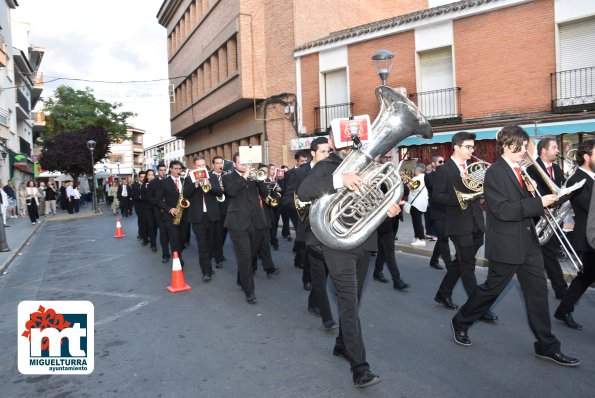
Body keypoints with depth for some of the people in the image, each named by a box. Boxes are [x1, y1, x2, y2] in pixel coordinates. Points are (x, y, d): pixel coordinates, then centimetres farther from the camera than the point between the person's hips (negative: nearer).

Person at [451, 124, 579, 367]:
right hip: (506, 245, -8)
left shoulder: (519, 171, 12)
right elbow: (502, 210, -24)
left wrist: (530, 191, -2)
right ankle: (460, 323, 27)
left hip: (528, 243, 8)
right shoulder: (495, 172, -15)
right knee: (491, 289, 7)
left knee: (538, 292, 8)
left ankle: (546, 346, 19)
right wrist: (539, 202, -24)